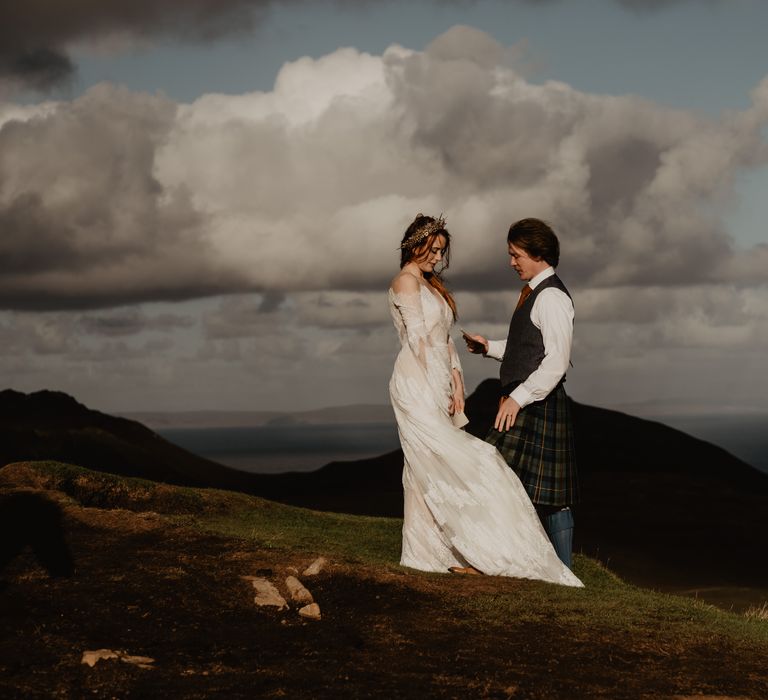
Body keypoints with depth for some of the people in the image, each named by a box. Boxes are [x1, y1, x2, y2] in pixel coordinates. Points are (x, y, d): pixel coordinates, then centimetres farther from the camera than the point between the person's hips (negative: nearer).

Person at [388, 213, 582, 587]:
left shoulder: (431, 284, 20)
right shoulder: (406, 281, -8)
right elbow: (418, 339, -13)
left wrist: (455, 380, 5)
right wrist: (439, 387, -13)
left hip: (434, 387, 9)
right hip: (416, 384, -9)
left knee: (427, 471, 7)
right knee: (451, 463, -11)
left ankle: (425, 555, 9)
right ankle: (472, 554, -10)